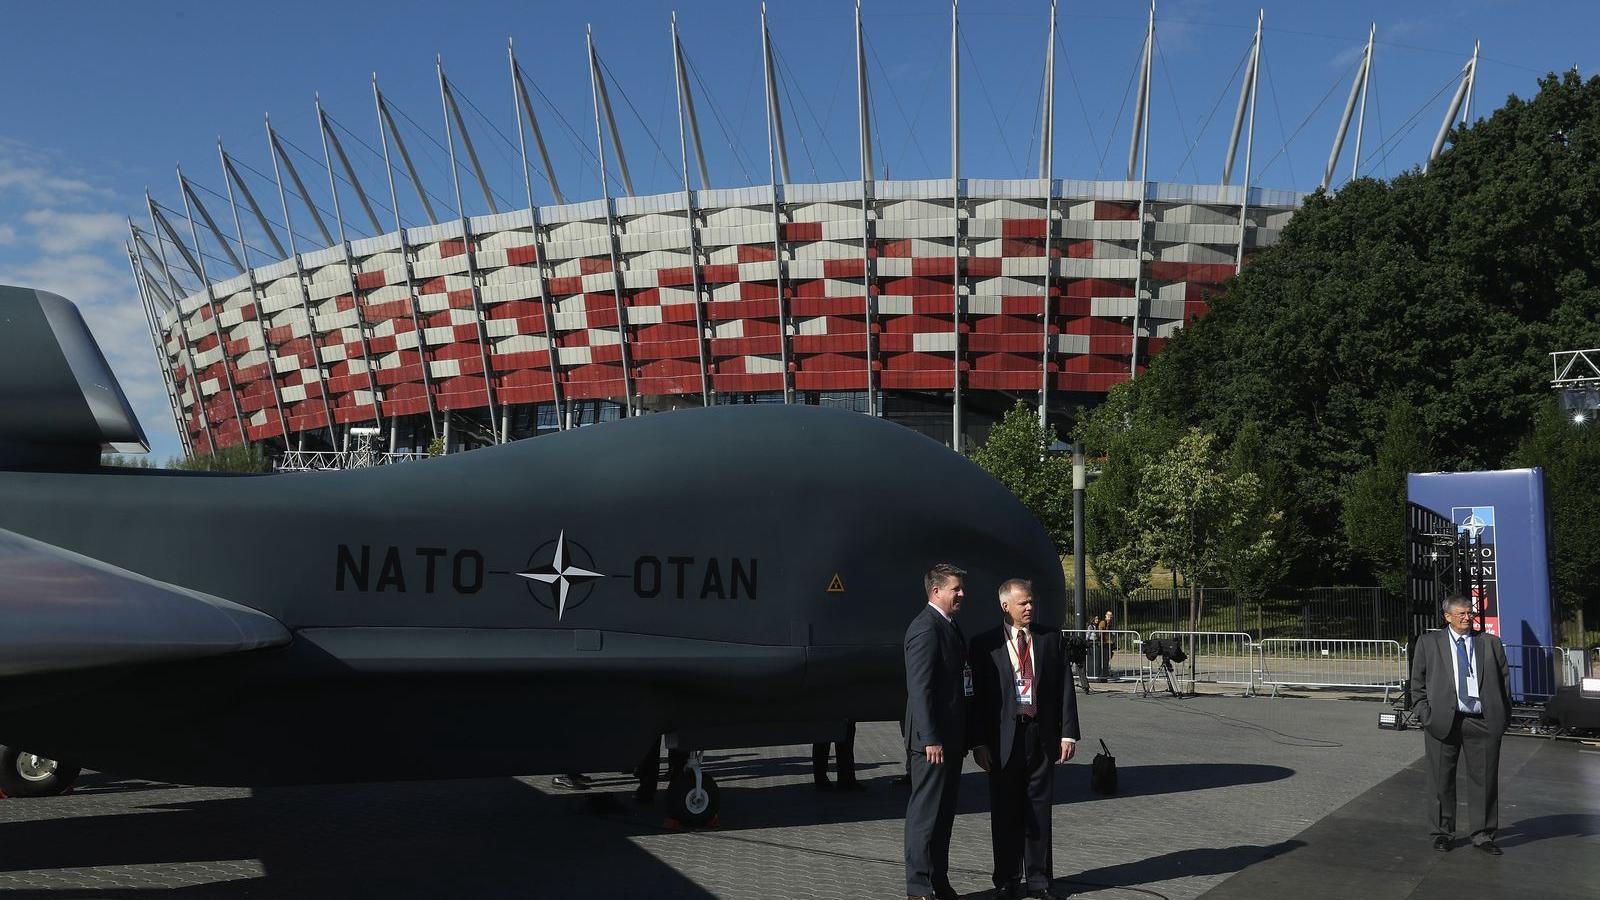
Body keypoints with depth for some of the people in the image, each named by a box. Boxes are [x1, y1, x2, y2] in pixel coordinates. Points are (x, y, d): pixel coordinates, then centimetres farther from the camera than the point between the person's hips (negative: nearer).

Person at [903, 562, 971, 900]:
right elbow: (919, 688, -20)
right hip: (933, 739, -10)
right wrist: (930, 739, -23)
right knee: (926, 813, -2)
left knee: (944, 813, 15)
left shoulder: (950, 626, 16)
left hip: (950, 738, 10)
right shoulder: (926, 628, -16)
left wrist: (961, 737, 19)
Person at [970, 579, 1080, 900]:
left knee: (1039, 810, 8)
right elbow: (976, 695, -2)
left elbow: (1065, 687, 5)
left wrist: (1068, 733, -1)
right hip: (1003, 739, -2)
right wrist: (979, 742, -7)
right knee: (1005, 813, 6)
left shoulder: (1051, 638, 6)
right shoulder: (985, 644, -1)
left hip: (1042, 737, 2)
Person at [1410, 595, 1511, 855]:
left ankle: (1483, 834, 19)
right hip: (1443, 721, -1)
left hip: (1483, 723, 1)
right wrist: (1425, 715, -2)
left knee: (1484, 779, 6)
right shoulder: (1429, 643, 6)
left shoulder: (1491, 643, 10)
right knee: (1442, 779, 6)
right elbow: (1417, 683, 6)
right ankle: (1443, 832, 19)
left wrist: (1503, 716, 1)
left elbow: (1504, 680, 10)